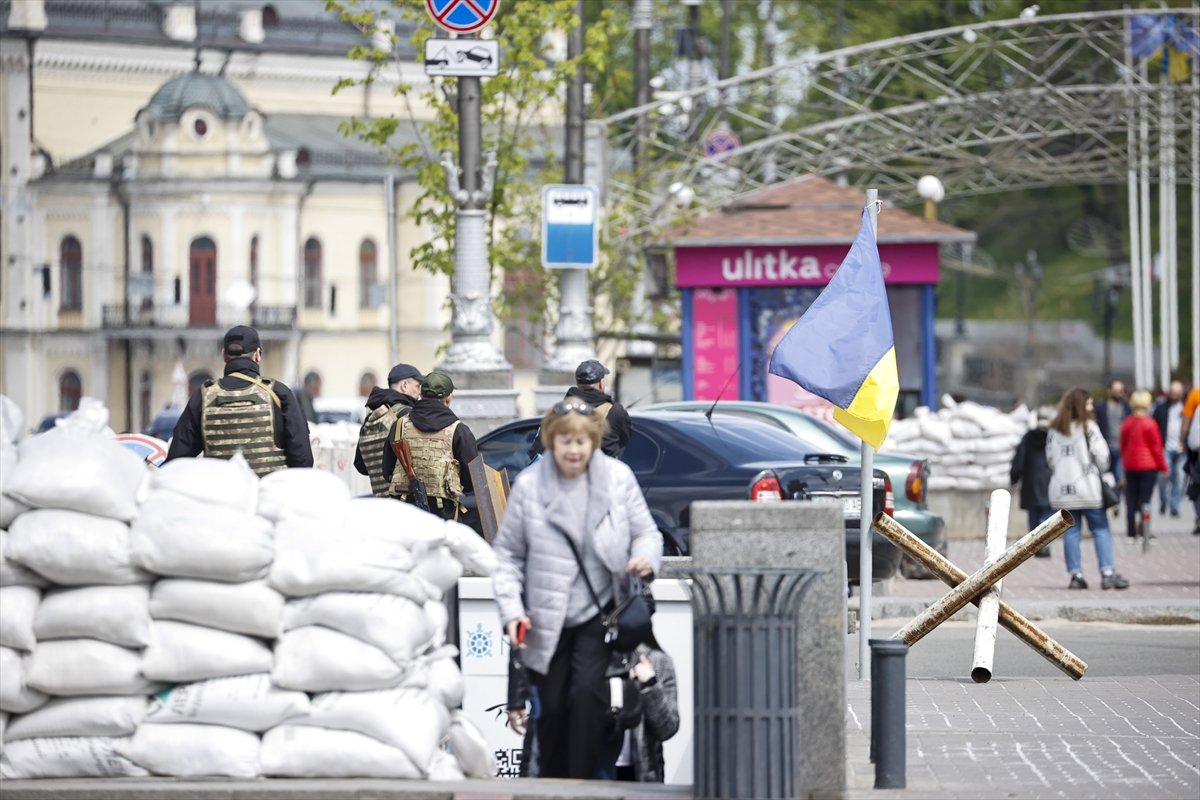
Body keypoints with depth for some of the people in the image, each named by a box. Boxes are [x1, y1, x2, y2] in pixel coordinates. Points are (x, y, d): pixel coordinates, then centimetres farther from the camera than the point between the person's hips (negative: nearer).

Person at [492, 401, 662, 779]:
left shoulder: (618, 478, -2)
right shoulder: (529, 484, -4)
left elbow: (646, 532, 7)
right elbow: (507, 553, 2)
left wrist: (646, 557, -18)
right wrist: (511, 610, -7)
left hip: (599, 614, -1)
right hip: (547, 619, 1)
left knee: (587, 692, -16)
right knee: (552, 706, 6)